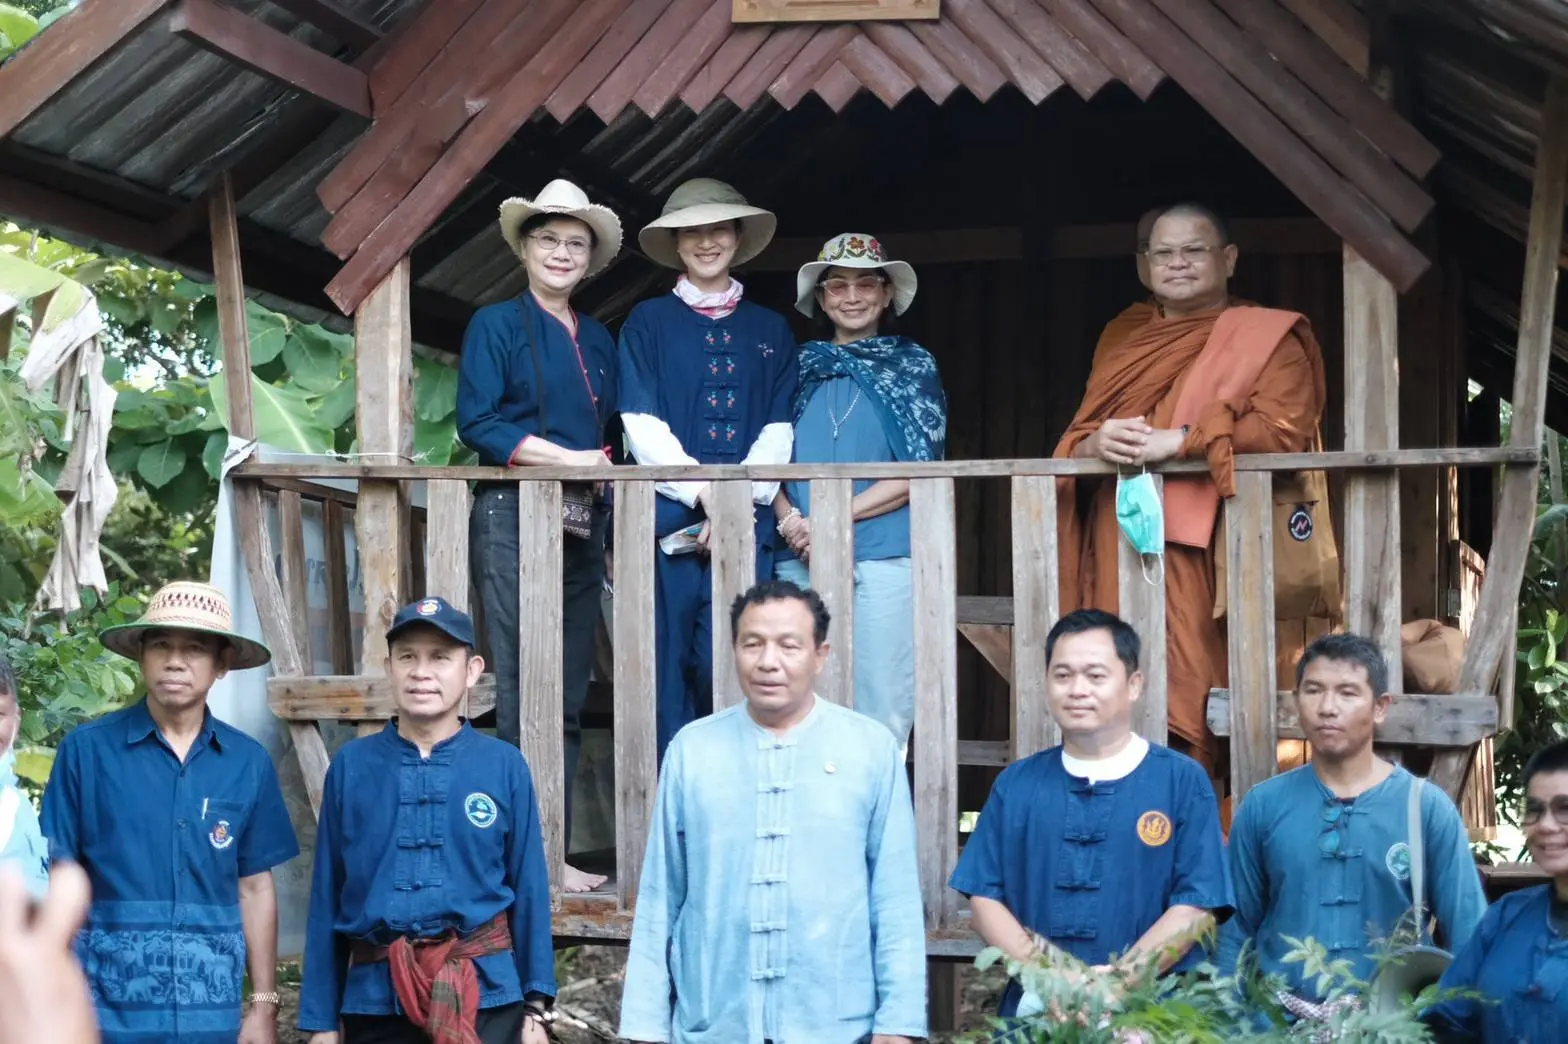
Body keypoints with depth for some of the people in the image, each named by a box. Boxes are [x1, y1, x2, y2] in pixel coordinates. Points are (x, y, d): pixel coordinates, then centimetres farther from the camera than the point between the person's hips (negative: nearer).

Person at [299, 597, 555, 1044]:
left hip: (484, 996, -1)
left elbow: (529, 889, 3)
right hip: (373, 998, 1)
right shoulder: (351, 766, 2)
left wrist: (535, 1006, 2)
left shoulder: (505, 766, -1)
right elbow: (326, 897, 4)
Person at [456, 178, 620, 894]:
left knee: (569, 696, 6)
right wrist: (564, 458, -12)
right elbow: (476, 422, -7)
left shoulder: (598, 341, 20)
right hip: (511, 518, -6)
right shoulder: (496, 326, 3)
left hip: (582, 525, 6)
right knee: (525, 693, -9)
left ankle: (556, 851, 10)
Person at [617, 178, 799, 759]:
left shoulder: (770, 330, 17)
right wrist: (705, 490, -11)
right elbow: (640, 424, 1)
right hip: (667, 516, -1)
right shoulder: (647, 323, 10)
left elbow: (780, 429, 8)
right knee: (668, 666, -2)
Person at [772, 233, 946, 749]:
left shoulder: (914, 366, 7)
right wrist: (790, 519, -9)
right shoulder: (800, 366, 15)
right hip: (798, 557, 2)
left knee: (882, 708, -3)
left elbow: (920, 471, -2)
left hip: (884, 557, -2)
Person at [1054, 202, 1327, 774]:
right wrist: (1096, 443, -7)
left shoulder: (1267, 337, 7)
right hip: (1116, 546, 5)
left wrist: (1176, 440, -17)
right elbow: (1075, 435, 19)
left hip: (1200, 549, -5)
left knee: (1185, 699, -15)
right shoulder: (1122, 336, 24)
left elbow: (1285, 429, -9)